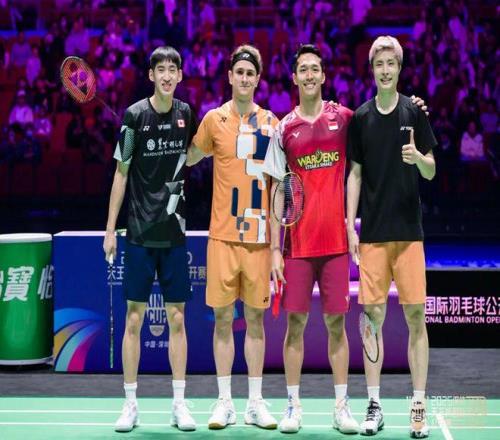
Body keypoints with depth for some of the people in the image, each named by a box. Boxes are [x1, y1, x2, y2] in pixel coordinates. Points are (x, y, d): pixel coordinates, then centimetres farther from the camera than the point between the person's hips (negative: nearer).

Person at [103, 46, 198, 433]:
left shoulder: (186, 114, 5)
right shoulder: (135, 115, -5)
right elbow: (121, 173, -1)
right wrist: (110, 229, -3)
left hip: (175, 231, 3)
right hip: (140, 233, -3)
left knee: (177, 317, 5)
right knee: (134, 317, 0)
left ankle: (179, 403, 12)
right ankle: (131, 404, 9)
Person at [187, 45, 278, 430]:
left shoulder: (271, 122, 7)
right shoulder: (215, 119, 2)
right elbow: (188, 158, 13)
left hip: (259, 235, 1)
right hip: (223, 234, -1)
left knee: (256, 317, 7)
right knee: (223, 317, 3)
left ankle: (255, 402, 14)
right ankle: (225, 402, 12)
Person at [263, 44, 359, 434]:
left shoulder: (344, 118, 4)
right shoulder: (285, 128, 3)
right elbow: (277, 191, 4)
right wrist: (274, 248, -1)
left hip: (336, 240, 0)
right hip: (298, 243, 0)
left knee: (337, 322, 5)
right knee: (295, 322, 3)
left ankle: (342, 406, 12)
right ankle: (293, 406, 12)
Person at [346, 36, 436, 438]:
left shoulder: (415, 112, 3)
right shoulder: (360, 118, 7)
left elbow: (431, 172, 3)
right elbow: (355, 174, 10)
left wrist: (418, 158, -20)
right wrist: (350, 226, 4)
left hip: (409, 231, -1)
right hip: (372, 233, 1)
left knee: (416, 317, -2)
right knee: (373, 316, 2)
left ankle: (419, 405, 6)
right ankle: (374, 405, 11)